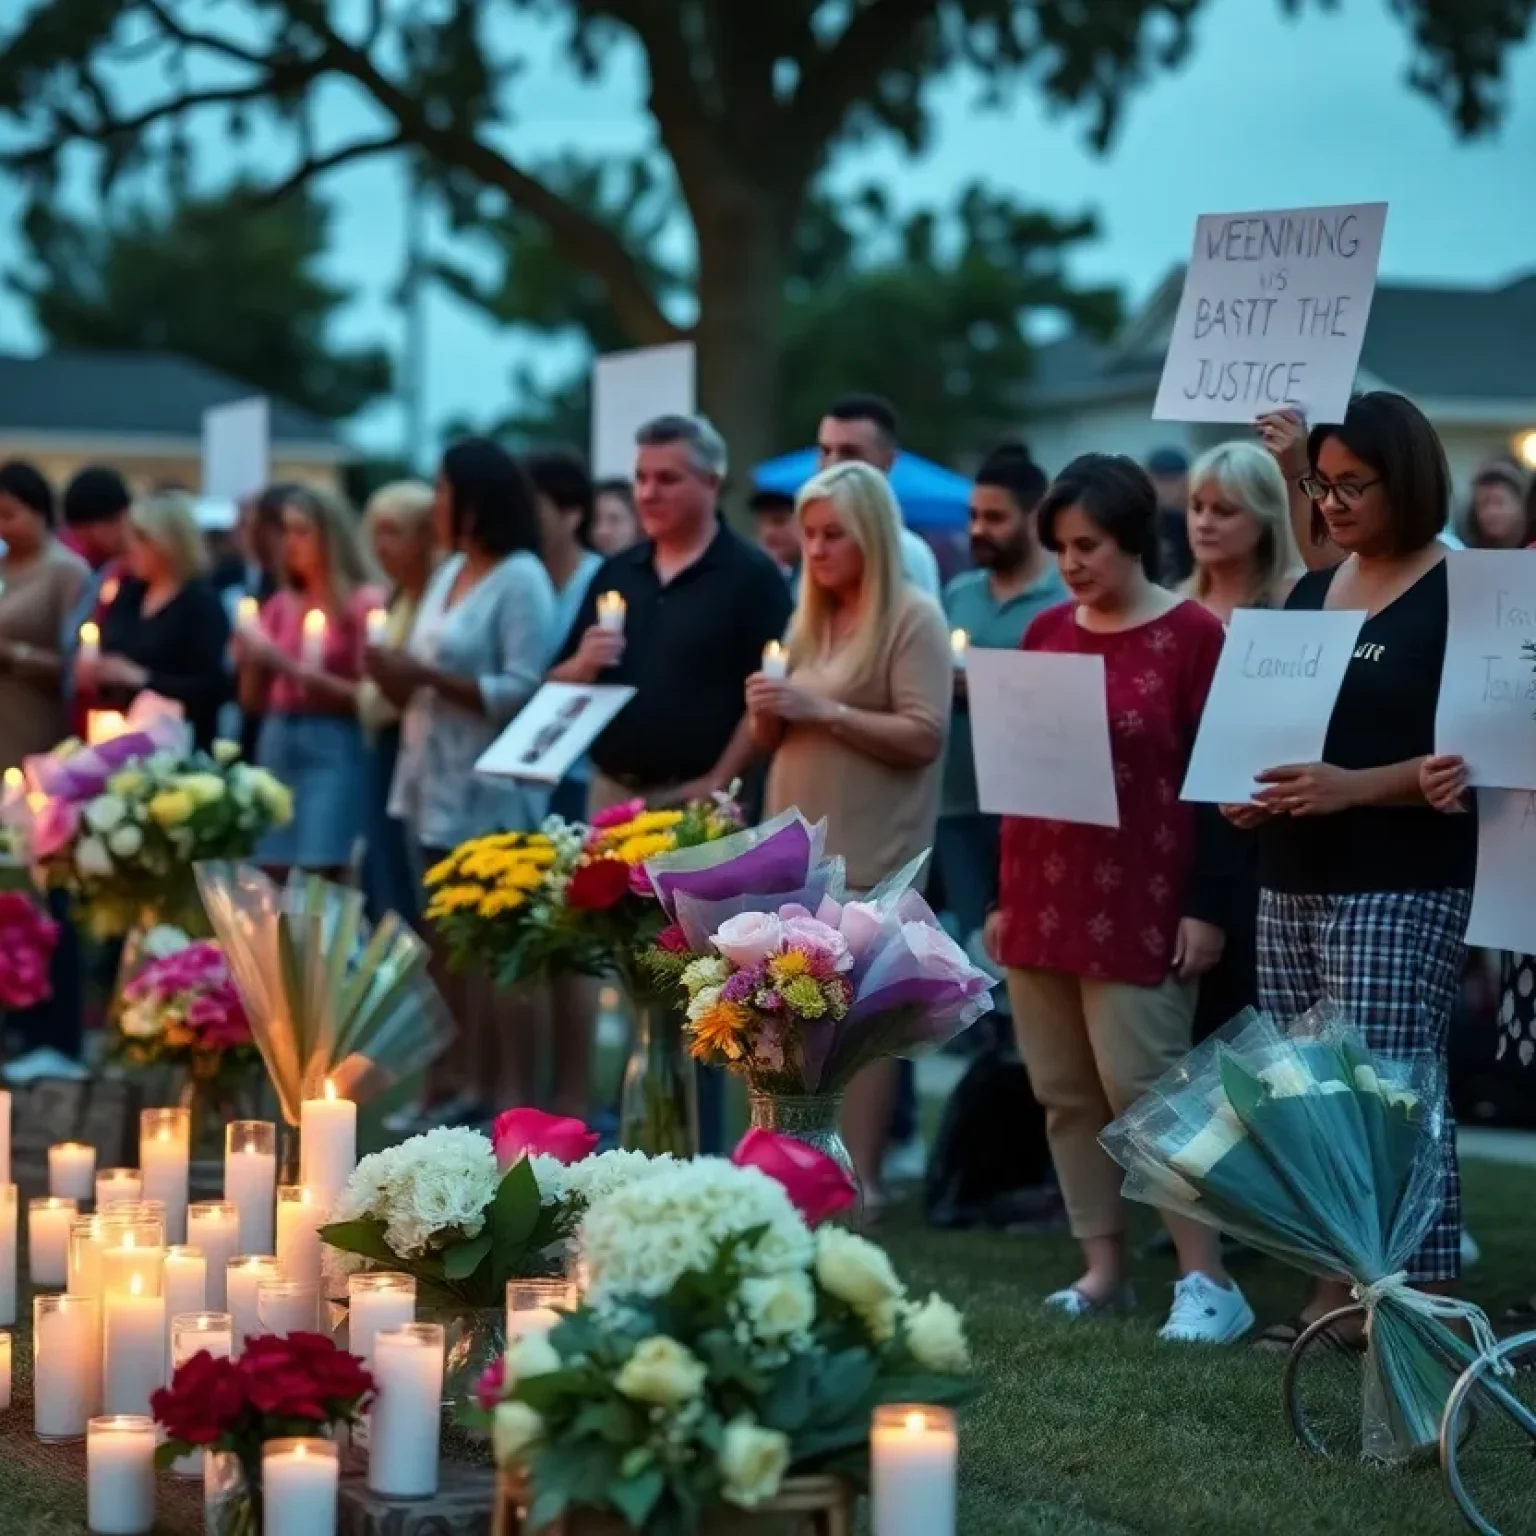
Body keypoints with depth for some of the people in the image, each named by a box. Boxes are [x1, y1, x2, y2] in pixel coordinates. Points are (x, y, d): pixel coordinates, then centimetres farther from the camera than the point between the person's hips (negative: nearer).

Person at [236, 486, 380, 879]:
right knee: (271, 879, 2)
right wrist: (252, 664, -3)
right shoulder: (279, 606, 13)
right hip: (277, 745, 6)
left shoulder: (364, 602, -3)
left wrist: (293, 669, -14)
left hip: (333, 749, -6)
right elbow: (253, 703, 17)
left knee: (318, 878, -14)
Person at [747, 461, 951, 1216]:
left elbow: (924, 736, -13)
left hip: (870, 858, -7)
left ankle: (859, 1180, -2)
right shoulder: (810, 618, 16)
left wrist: (824, 710, -17)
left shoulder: (913, 619, -5)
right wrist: (767, 713, -1)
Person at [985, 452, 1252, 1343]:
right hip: (1045, 899, 6)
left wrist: (1207, 907, -12)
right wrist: (1005, 897, 13)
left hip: (1139, 906, -6)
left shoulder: (1193, 634, -6)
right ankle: (1103, 1270, 13)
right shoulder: (1045, 632, 11)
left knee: (1144, 1088, -9)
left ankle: (1210, 1283, -4)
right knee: (1066, 1094, 6)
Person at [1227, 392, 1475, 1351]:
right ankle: (1336, 1292, 15)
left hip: (1401, 889, -8)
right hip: (1293, 881, 8)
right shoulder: (1313, 588, 14)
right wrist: (1248, 786, 1)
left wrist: (1354, 786, -24)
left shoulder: (1457, 594, -7)